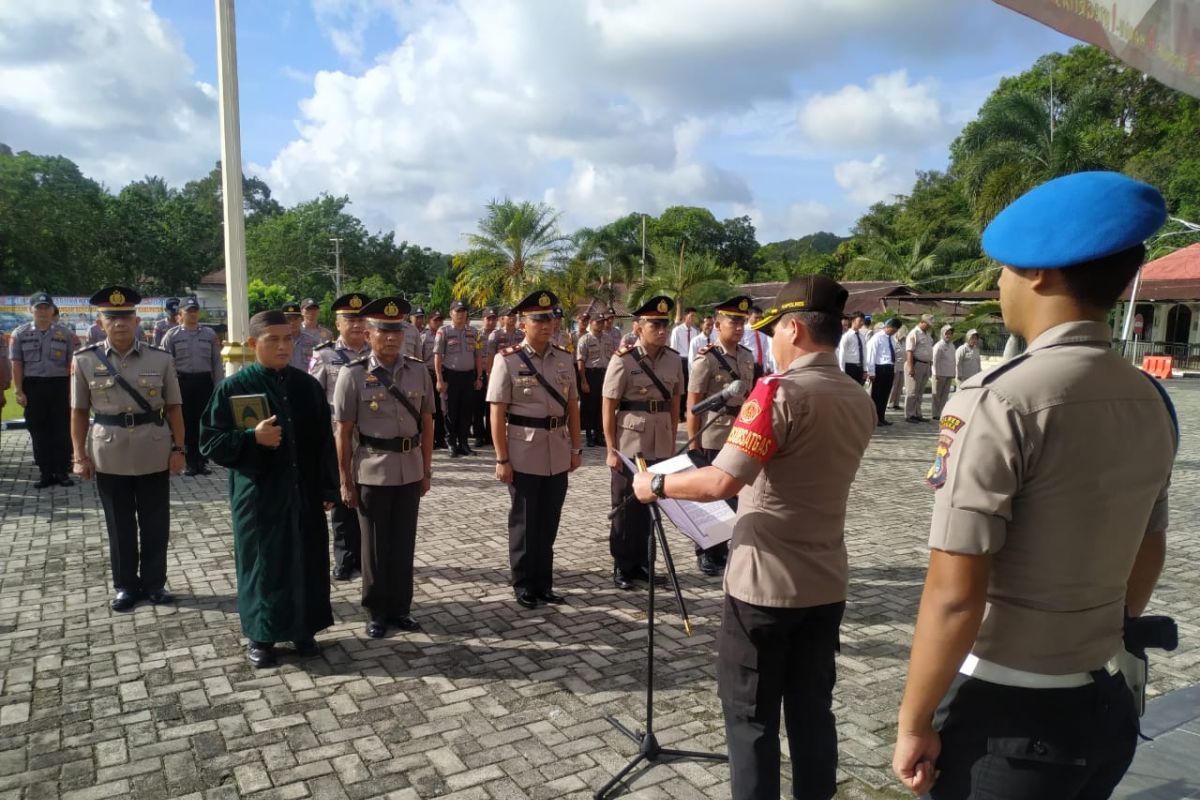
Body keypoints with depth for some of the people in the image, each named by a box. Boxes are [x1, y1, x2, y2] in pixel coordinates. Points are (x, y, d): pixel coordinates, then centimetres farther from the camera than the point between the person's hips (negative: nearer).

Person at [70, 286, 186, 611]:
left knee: (155, 523, 9)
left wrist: (178, 448, -2)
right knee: (119, 525, 11)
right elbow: (79, 412, 3)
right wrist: (80, 456, -1)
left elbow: (173, 408, 2)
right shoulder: (85, 360, -1)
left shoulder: (161, 359, -1)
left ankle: (154, 582, 24)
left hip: (154, 454, 0)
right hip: (109, 455, 0)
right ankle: (125, 585, 26)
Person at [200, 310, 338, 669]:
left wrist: (328, 488, 4)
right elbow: (210, 442, -5)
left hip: (303, 492, 3)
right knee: (261, 563, 7)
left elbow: (324, 441, 6)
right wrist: (252, 437, -21)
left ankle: (303, 629, 27)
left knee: (306, 561, 10)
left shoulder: (307, 385, 3)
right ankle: (260, 636, 23)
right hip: (258, 495, -3)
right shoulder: (233, 387, -6)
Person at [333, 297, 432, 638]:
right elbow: (343, 433, -6)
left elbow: (426, 424, 6)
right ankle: (377, 611, 26)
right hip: (371, 473, -3)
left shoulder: (419, 371, 1)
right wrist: (345, 481, -6)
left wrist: (427, 470, 7)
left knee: (404, 544, 12)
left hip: (409, 471, 3)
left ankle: (401, 607, 28)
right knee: (376, 545, 10)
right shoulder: (353, 375, -8)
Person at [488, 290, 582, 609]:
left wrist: (576, 448, 9)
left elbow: (572, 406, 11)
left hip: (557, 455, 4)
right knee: (524, 523, 9)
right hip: (524, 455, -4)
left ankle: (543, 583, 27)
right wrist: (502, 459, -12)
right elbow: (497, 413, -9)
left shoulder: (565, 358, 5)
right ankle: (524, 585, 24)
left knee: (549, 522, 13)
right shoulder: (507, 359, -8)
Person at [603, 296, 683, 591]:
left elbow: (674, 404, 10)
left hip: (660, 446, 4)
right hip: (629, 446, -4)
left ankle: (641, 562, 27)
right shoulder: (623, 360, -10)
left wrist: (672, 442, 8)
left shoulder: (674, 360, 3)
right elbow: (608, 408, -9)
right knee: (626, 507, 7)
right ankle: (622, 566, 21)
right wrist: (611, 450, -11)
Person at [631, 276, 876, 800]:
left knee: (751, 716, 8)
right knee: (812, 711, 17)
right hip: (825, 583, 7)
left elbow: (721, 482, -25)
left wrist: (656, 485, -12)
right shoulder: (860, 401, 6)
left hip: (765, 582, -7)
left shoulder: (780, 391, -18)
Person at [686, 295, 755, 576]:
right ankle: (706, 554, 21)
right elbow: (692, 406, -11)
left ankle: (724, 550, 28)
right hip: (712, 439, -6)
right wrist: (693, 445, -12)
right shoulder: (706, 359, -12)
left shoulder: (747, 357, 7)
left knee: (734, 497, 13)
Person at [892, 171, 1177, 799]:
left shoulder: (997, 401, -22)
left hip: (1003, 715, -7)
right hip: (1107, 706, 7)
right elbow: (1147, 559, 14)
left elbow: (954, 597, -24)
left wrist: (914, 722, -11)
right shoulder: (1153, 402, 2)